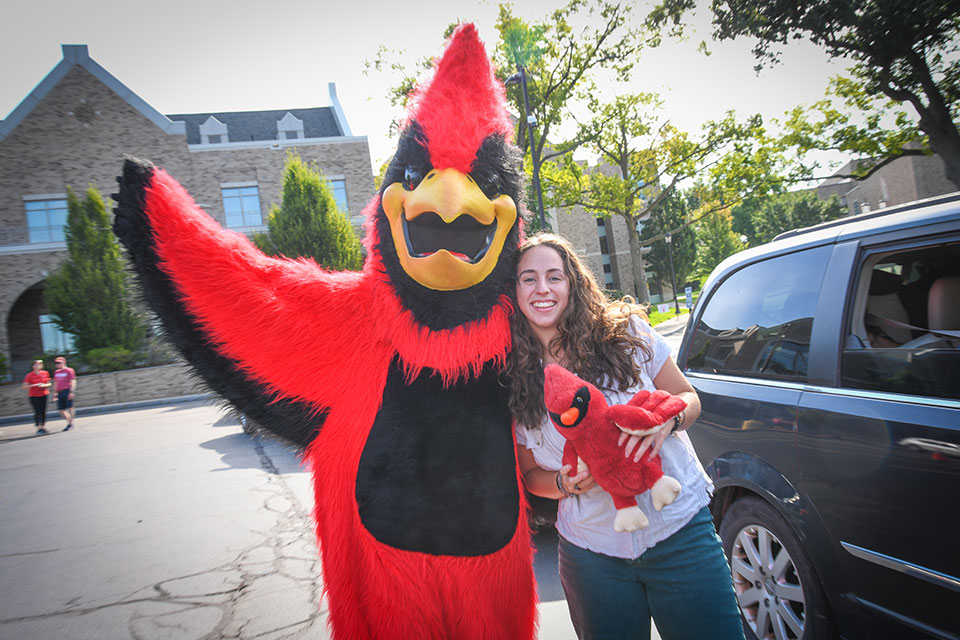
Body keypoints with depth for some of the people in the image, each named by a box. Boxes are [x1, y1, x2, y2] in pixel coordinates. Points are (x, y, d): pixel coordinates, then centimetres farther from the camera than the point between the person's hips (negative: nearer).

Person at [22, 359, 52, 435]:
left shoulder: (45, 373, 4)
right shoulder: (29, 375, -5)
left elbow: (48, 383, 12)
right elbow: (24, 386, -8)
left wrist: (44, 385, -10)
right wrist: (35, 385, -18)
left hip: (44, 395, 3)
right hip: (34, 396, -3)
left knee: (43, 411, 5)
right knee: (37, 412, -8)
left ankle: (43, 427, 12)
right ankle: (38, 428, -5)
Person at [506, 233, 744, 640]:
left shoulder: (625, 332, -6)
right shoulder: (512, 381, -4)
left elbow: (688, 399, 3)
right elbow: (530, 474, 6)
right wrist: (564, 482, -15)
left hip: (680, 532, 0)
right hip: (593, 553, 1)